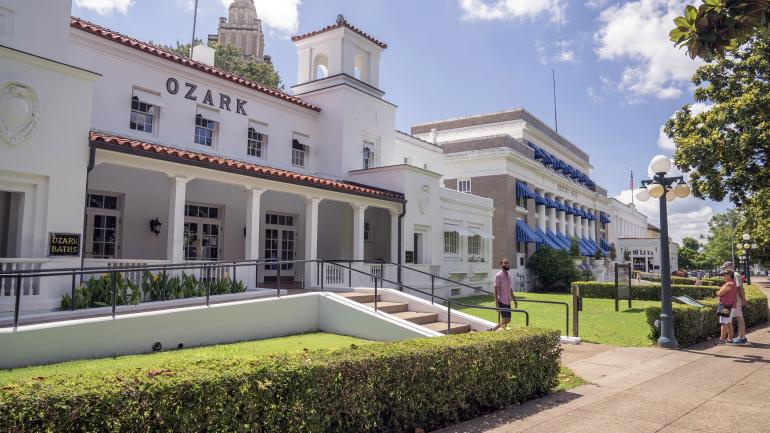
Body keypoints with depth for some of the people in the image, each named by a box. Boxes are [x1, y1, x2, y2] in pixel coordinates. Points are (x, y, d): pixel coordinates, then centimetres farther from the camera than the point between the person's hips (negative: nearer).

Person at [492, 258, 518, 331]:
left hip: (508, 302, 8)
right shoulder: (498, 276, -11)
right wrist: (497, 304, -20)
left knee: (508, 320, 9)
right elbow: (496, 290, -15)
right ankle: (493, 330, 5)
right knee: (505, 320, -11)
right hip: (502, 302, -8)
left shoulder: (508, 276, 14)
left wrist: (515, 300, 19)